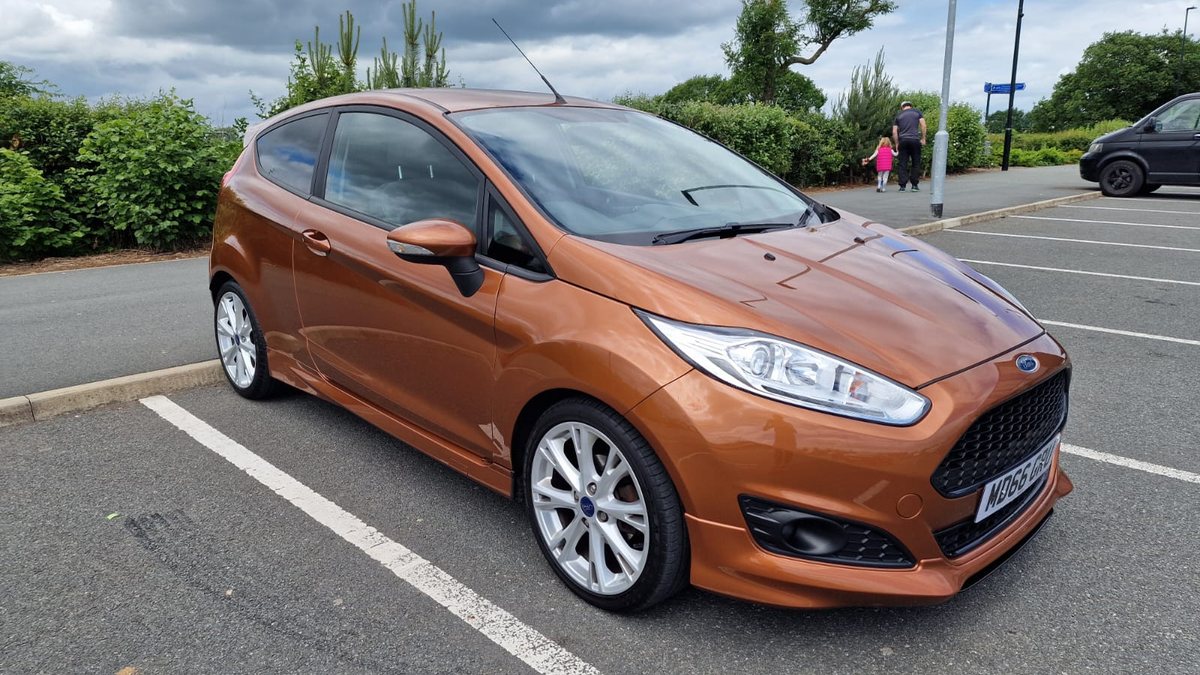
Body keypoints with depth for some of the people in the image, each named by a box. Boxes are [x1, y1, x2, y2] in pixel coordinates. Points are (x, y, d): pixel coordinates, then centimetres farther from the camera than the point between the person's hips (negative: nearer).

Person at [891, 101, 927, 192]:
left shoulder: (898, 115, 14)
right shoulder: (917, 112, 12)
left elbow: (894, 131, 7)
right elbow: (923, 125, 0)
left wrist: (896, 143, 12)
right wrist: (923, 138, 4)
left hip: (903, 140, 1)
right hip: (915, 140, -1)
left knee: (903, 164, 2)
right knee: (916, 163, 6)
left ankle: (902, 186, -3)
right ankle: (914, 185, 5)